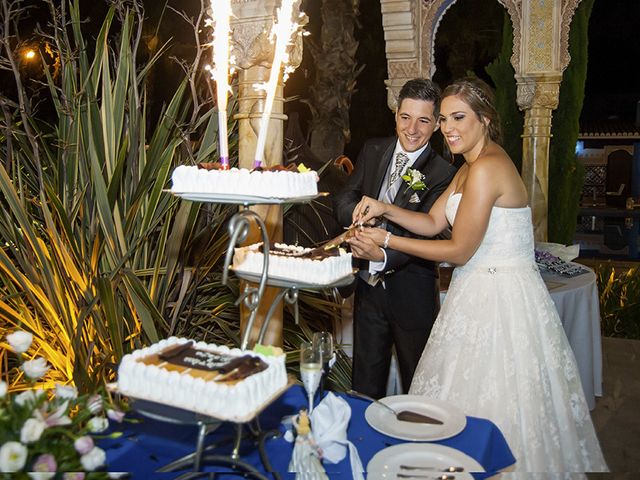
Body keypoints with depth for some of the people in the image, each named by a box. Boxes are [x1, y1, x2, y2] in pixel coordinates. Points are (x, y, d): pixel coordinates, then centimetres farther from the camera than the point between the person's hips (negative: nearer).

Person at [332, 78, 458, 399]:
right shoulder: (373, 150, 2)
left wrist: (384, 256, -37)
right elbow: (343, 201, 2)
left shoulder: (442, 173, -14)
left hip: (412, 292, -4)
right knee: (365, 382, 19)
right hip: (368, 284, 4)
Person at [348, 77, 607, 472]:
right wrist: (385, 210, -2)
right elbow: (434, 222, 12)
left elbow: (459, 250, -19)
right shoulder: (471, 167, 12)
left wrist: (387, 241, -14)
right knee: (469, 396, 18)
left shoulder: (487, 168, -20)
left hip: (501, 300, -10)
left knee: (493, 407, 4)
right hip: (480, 291, 10)